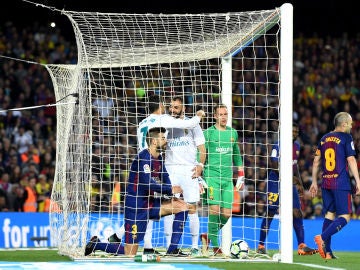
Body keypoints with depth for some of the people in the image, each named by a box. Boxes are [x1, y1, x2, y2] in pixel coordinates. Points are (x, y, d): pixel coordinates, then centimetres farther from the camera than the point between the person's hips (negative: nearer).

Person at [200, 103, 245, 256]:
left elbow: (237, 157, 24)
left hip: (228, 178, 5)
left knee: (226, 214, -1)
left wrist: (240, 178, 20)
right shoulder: (208, 133, 0)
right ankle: (215, 246, -7)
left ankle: (208, 236, 21)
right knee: (214, 209, -16)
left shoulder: (233, 133, 15)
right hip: (212, 176, -5)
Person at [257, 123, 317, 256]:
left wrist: (299, 182, 18)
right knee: (270, 213, -3)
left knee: (297, 213, -3)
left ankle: (301, 246, -4)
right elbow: (275, 165, -18)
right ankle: (261, 245, 7)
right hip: (275, 182, -7)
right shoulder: (279, 145, -11)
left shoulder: (297, 145, 13)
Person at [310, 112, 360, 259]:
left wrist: (314, 182, 21)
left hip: (326, 182, 6)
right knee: (345, 216, -4)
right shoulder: (346, 138, -4)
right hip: (341, 183, -6)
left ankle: (327, 251, 6)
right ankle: (322, 237, -24)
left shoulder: (324, 139, 14)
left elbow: (316, 161, 15)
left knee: (329, 214, 11)